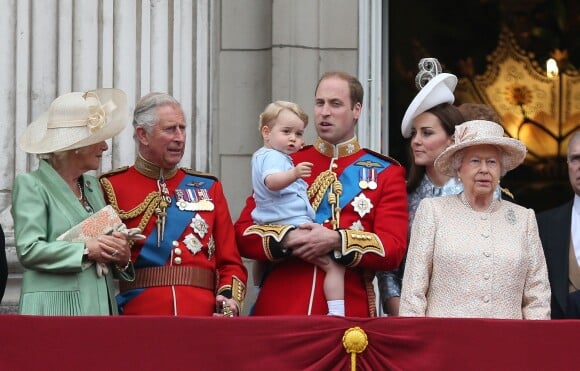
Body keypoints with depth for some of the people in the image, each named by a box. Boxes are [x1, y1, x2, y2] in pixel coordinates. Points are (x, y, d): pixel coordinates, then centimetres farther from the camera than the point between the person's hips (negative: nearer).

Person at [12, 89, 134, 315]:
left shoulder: (93, 186, 19)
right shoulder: (30, 185, -2)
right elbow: (28, 250, -11)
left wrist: (121, 257, 0)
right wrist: (85, 250, -16)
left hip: (101, 307, 6)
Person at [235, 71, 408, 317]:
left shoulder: (385, 173, 8)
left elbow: (393, 248, -2)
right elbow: (243, 234, 5)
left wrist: (336, 241, -18)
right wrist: (287, 239, -14)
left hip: (348, 312, -1)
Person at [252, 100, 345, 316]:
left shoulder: (261, 155, 18)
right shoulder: (273, 157, -14)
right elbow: (272, 181, -35)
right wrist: (294, 174, -54)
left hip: (269, 227, 11)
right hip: (293, 223, -11)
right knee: (334, 266, -16)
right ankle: (336, 313, -25)